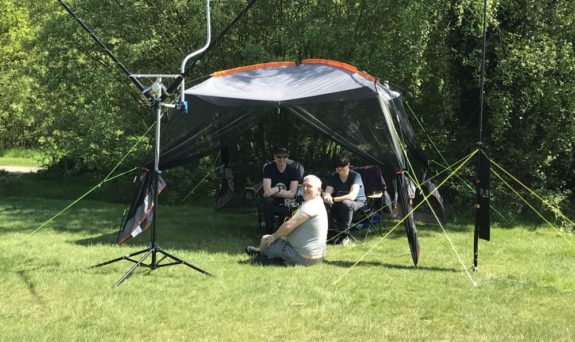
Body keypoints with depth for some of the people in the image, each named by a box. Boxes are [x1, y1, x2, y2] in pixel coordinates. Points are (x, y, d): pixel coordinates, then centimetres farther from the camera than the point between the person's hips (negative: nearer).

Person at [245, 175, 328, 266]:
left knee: (265, 239, 4)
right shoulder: (318, 204, 12)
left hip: (303, 257, -10)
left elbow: (288, 226, -26)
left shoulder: (311, 206, -23)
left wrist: (274, 236, -11)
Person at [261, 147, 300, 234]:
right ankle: (269, 230, -17)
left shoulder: (293, 170, -6)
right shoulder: (269, 168, -8)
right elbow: (267, 191, -19)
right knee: (266, 201, -35)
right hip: (273, 200, 0)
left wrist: (275, 190, -18)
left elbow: (292, 194, -14)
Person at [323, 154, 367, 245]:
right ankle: (338, 232, -13)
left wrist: (334, 199, -38)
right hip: (339, 203, 5)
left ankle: (344, 235, -26)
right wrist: (326, 197, -37)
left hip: (358, 203, -5)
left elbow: (352, 196, -32)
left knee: (346, 203, -40)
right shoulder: (334, 177, -2)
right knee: (327, 203, -26)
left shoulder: (355, 176, -19)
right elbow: (327, 192, -10)